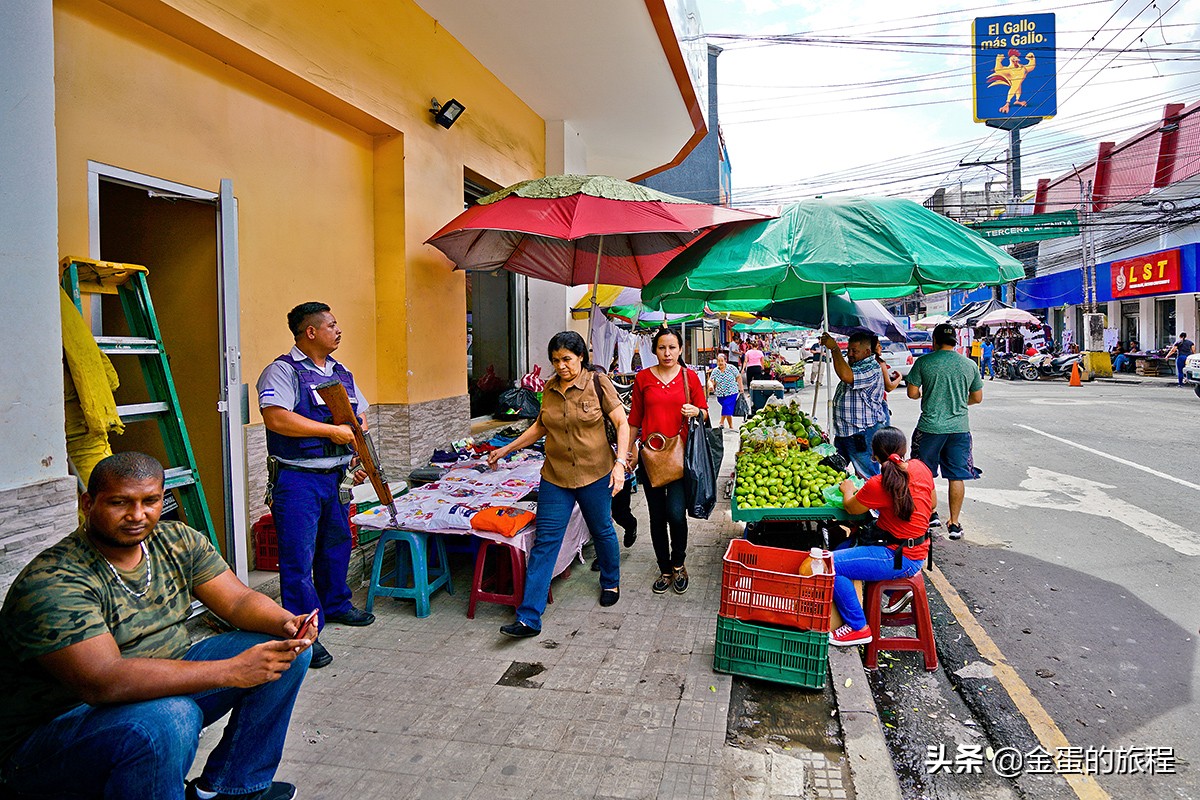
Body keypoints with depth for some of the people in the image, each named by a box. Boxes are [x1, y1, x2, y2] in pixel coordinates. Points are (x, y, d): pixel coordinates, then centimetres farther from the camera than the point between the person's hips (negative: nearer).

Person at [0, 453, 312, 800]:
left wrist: (287, 623, -26)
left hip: (161, 688, 7)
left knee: (284, 650, -4)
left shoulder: (177, 542, -2)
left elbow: (239, 600, -2)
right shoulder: (53, 583, -23)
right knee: (170, 717, -38)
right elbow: (102, 681, -34)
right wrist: (231, 671, -37)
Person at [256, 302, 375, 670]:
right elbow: (276, 418, -24)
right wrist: (332, 431, -21)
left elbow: (360, 416, 22)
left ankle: (335, 605, 40)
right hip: (297, 479, -8)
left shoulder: (341, 373, 14)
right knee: (299, 557, -3)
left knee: (337, 544, 20)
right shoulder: (282, 371, -10)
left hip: (335, 476, 8)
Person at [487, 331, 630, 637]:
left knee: (602, 531, 16)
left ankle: (611, 583, 45)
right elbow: (541, 426, 18)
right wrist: (506, 449, 16)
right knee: (545, 542, -2)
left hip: (595, 474, -3)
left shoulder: (598, 384, -7)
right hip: (555, 476, 3)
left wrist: (620, 462, -19)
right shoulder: (550, 389, 5)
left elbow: (622, 423, -8)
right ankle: (528, 618, -1)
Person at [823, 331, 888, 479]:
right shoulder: (853, 365, 15)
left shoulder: (872, 369, -18)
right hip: (843, 432, 10)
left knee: (867, 477, -3)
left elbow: (846, 376, -35)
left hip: (862, 433, -10)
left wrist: (834, 348, -29)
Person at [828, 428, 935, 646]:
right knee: (843, 548, 23)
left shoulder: (878, 485, -25)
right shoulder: (920, 468, -2)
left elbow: (851, 508, -5)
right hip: (917, 549, 9)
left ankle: (857, 628, -2)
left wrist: (848, 490, 16)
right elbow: (933, 503, 15)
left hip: (900, 558, -9)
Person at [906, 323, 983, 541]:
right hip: (959, 427, 3)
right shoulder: (969, 365, 3)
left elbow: (912, 393, -5)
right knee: (957, 477, 8)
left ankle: (931, 515, 18)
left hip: (930, 427, -2)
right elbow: (977, 398, 10)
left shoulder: (923, 362, -6)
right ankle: (954, 523, 11)